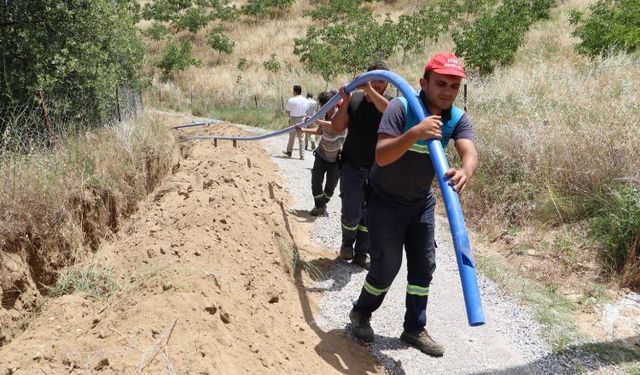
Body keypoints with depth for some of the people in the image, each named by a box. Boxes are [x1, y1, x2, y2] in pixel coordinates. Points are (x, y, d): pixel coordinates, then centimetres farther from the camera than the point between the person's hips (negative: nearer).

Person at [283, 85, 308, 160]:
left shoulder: (291, 100, -16)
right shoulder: (305, 100, -1)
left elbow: (288, 112, -10)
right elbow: (306, 111, 5)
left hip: (293, 120, -3)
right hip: (302, 120, 3)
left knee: (292, 137, 14)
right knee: (301, 138, 9)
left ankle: (289, 152, 30)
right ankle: (302, 155, 7)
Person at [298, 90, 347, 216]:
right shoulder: (325, 115, -4)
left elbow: (335, 126, -45)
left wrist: (317, 121, -42)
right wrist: (304, 130, 3)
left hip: (336, 159, -4)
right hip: (321, 154, 4)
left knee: (330, 186, 10)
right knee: (316, 182, -3)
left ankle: (323, 204, 34)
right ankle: (319, 206, 14)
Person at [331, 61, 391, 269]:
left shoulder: (391, 103, -5)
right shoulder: (354, 100, -3)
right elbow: (337, 127, -6)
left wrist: (370, 90, -36)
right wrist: (345, 103, -19)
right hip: (352, 167, 0)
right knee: (351, 214, -3)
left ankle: (361, 253, 24)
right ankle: (347, 243, 27)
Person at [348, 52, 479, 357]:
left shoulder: (459, 119, -11)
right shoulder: (400, 107, -25)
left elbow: (470, 153, -29)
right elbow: (381, 156, -34)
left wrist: (464, 172, -53)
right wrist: (415, 132, -50)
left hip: (422, 201, 5)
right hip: (385, 200, -5)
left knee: (424, 265, 7)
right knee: (386, 265, -1)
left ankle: (414, 328, 23)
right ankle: (360, 313, 26)